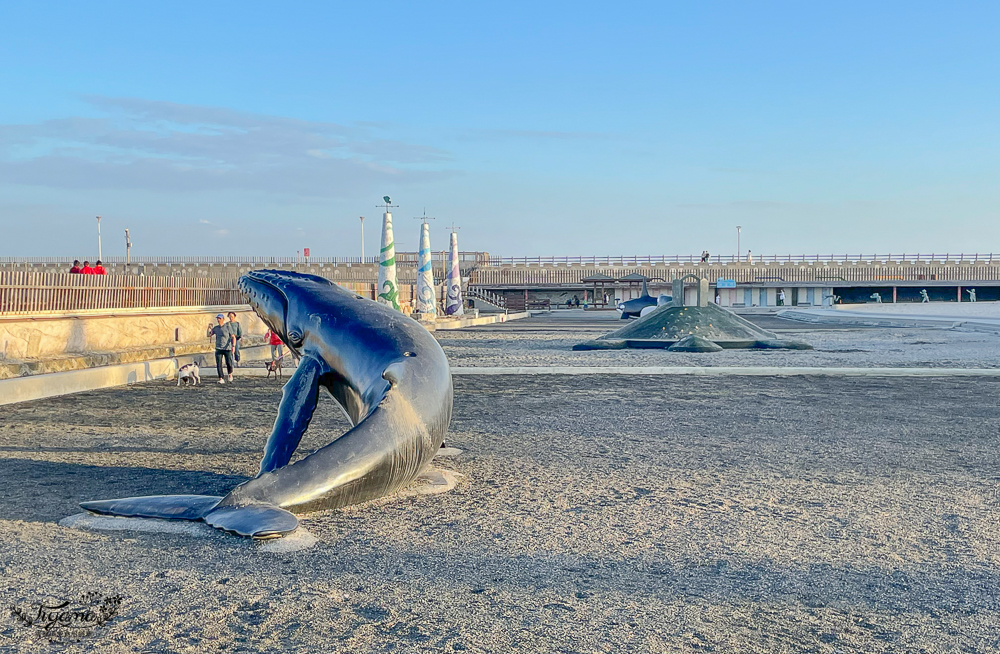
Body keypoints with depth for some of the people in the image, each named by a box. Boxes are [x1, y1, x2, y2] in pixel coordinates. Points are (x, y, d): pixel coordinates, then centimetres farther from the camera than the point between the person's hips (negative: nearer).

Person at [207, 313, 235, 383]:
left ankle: (230, 374, 27)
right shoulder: (215, 328, 9)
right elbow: (209, 335, 14)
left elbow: (233, 337, -6)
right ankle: (221, 379, -7)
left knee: (229, 364, -3)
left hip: (227, 349, -3)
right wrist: (209, 328, -4)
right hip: (218, 349, 3)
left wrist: (233, 346, -20)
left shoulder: (227, 327, -3)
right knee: (218, 364, -8)